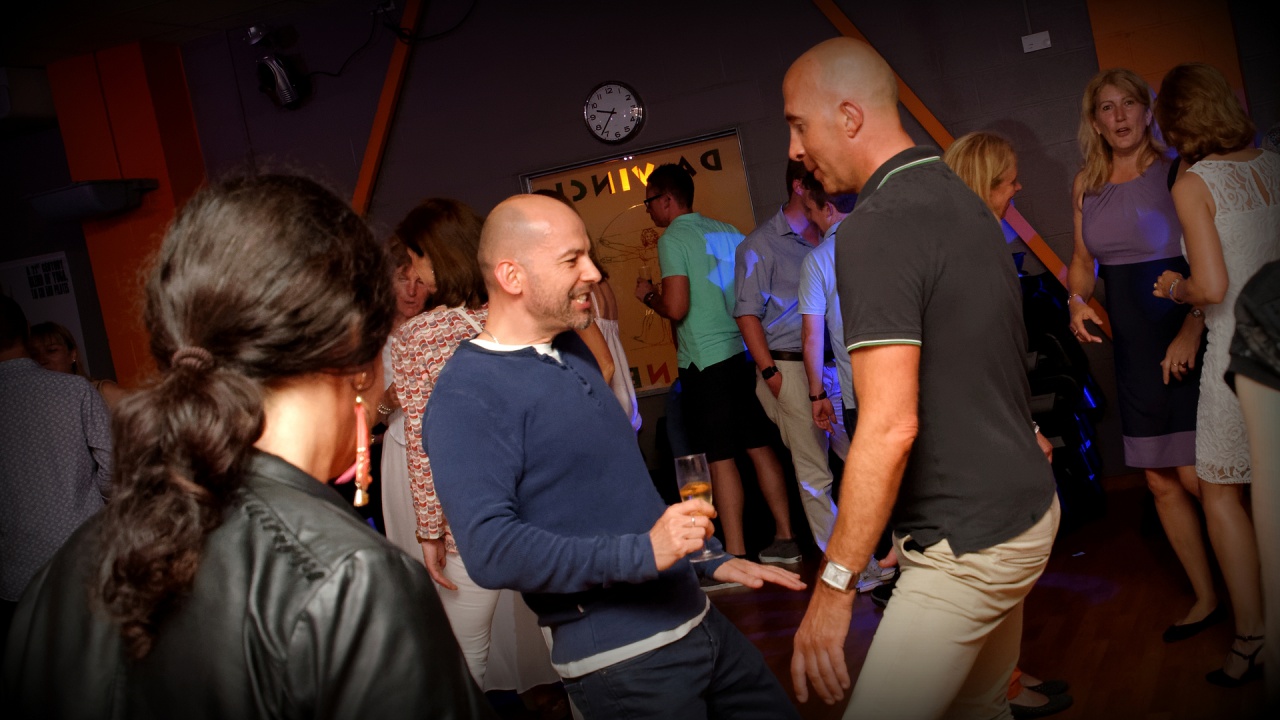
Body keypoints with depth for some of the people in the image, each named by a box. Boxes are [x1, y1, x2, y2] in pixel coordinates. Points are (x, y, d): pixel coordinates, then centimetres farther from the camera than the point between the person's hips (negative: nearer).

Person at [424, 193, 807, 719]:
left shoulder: (574, 355, 12)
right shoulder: (466, 396, -16)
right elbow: (489, 548, -26)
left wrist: (711, 560, 19)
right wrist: (641, 553, -29)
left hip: (697, 618, 8)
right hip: (619, 658, -8)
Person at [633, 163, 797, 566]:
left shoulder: (672, 239, -9)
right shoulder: (727, 230, 12)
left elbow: (676, 308, -17)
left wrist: (648, 295, 2)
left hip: (705, 362, -7)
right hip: (744, 350, 7)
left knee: (720, 457, -3)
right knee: (759, 447, 12)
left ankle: (736, 556, 1)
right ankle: (784, 537, 18)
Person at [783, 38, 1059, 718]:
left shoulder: (875, 229, -20)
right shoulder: (960, 197, 10)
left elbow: (890, 427, -26)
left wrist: (833, 587, -21)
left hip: (967, 542, -10)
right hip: (1025, 505, 10)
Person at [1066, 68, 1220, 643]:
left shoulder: (1177, 171, -7)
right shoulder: (1086, 185, 9)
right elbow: (1082, 259, 19)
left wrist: (1190, 331, -21)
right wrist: (1078, 302, 0)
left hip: (1186, 340, -5)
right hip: (1132, 345, 5)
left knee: (1195, 477, -8)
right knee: (1159, 480, 9)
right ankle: (1206, 599, 24)